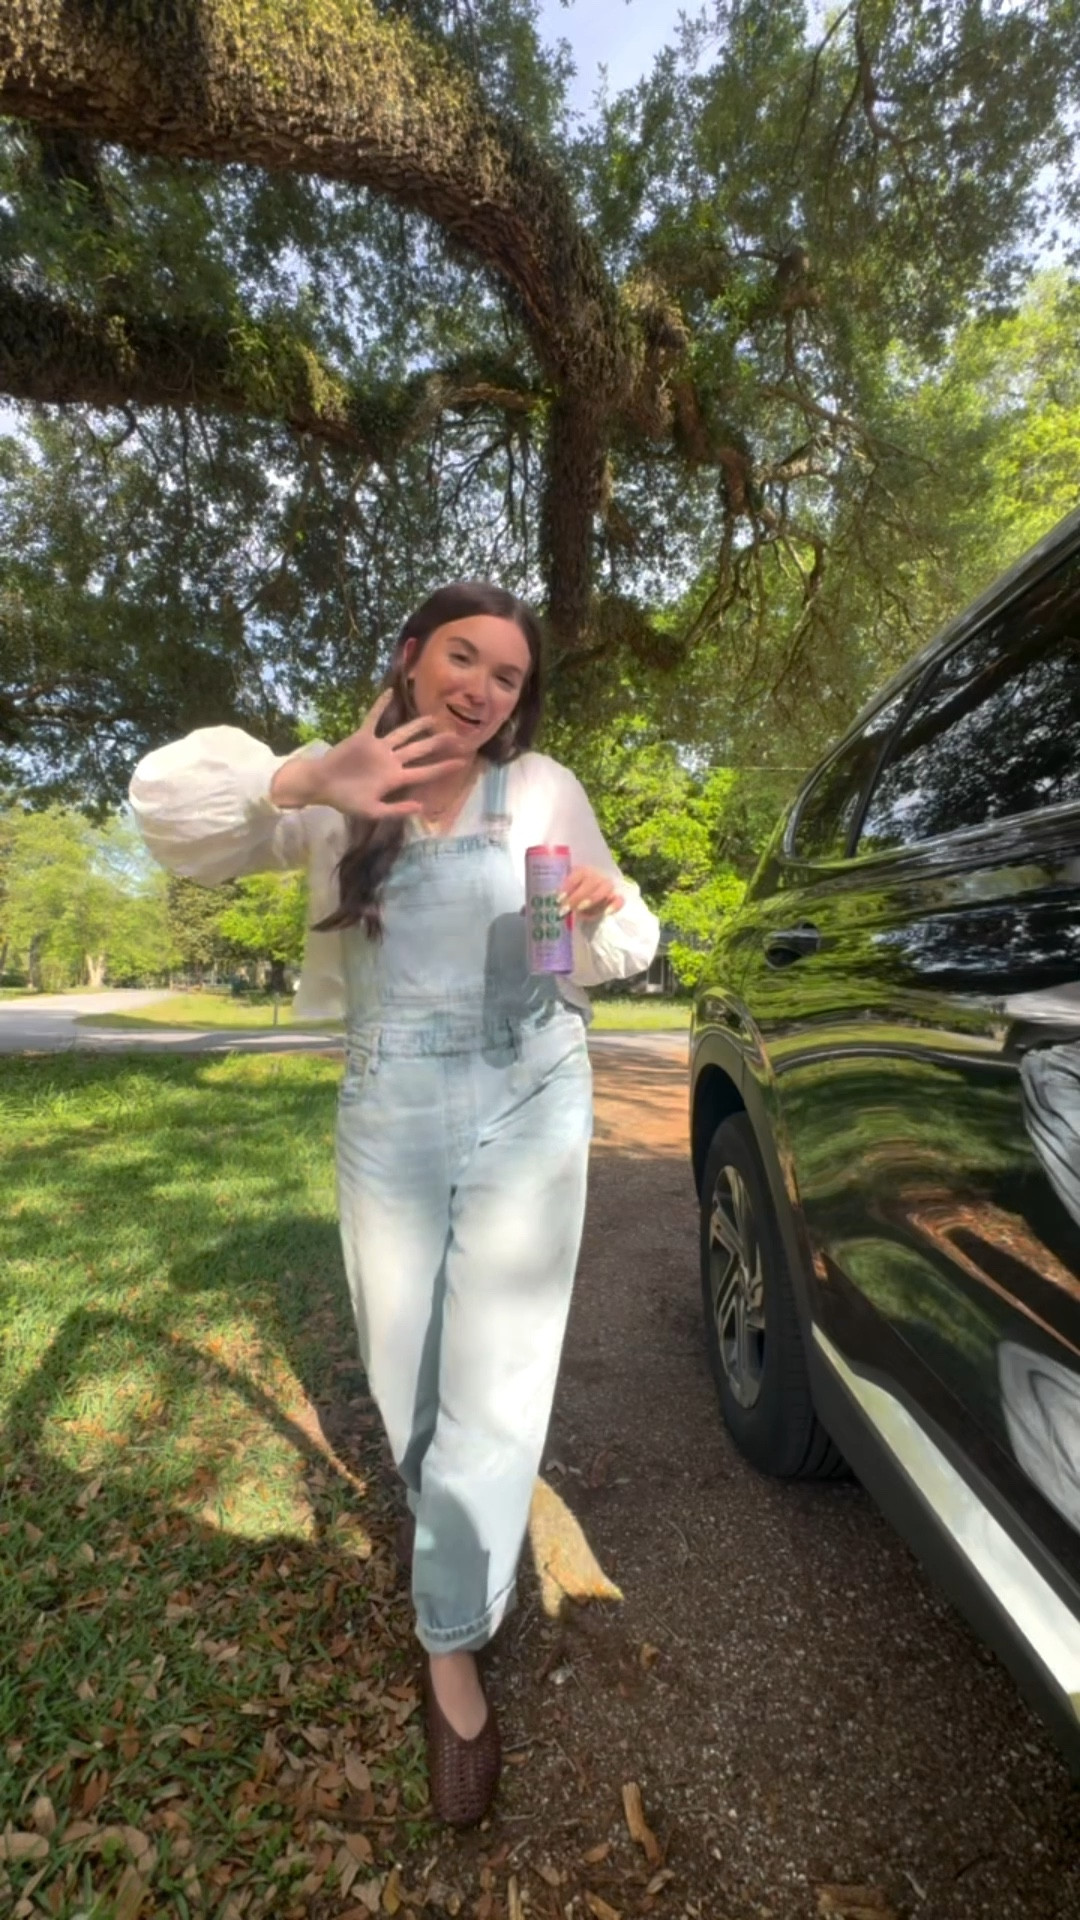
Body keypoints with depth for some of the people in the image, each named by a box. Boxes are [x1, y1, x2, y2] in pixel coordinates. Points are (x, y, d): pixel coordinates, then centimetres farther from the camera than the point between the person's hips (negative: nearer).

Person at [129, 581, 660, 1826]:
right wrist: (304, 781, -23)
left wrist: (608, 913, -19)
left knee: (494, 1392, 5)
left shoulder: (544, 791, -1)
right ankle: (455, 1535, 52)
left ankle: (451, 1649, 32)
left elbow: (609, 955, 5)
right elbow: (168, 808, -6)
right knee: (405, 1377, 19)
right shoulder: (341, 794, 1)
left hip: (528, 1115, -1)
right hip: (387, 1123, 2)